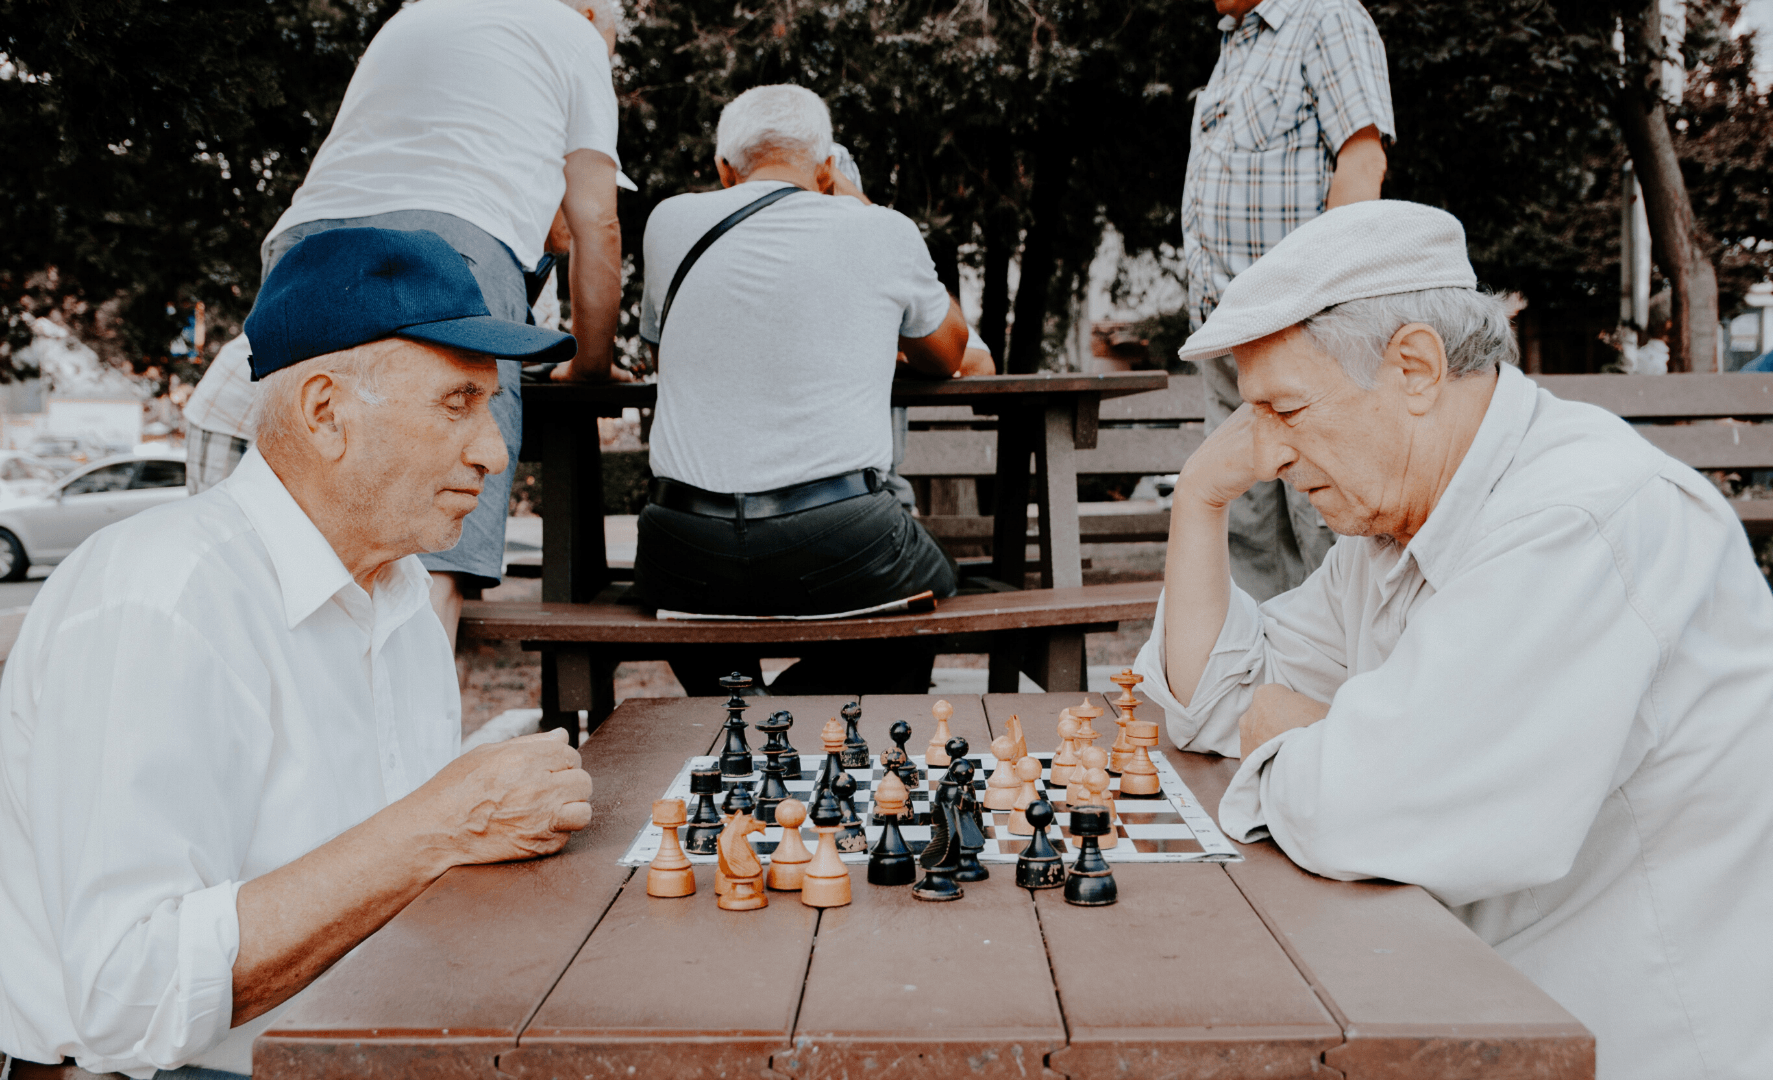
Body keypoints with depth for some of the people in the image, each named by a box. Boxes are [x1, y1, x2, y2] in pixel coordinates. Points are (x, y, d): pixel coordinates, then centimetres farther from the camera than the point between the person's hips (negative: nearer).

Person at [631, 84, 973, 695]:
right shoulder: (885, 232, 1)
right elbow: (946, 358, 20)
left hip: (686, 562, 3)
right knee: (936, 585, 30)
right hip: (838, 547, -3)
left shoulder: (670, 222, 6)